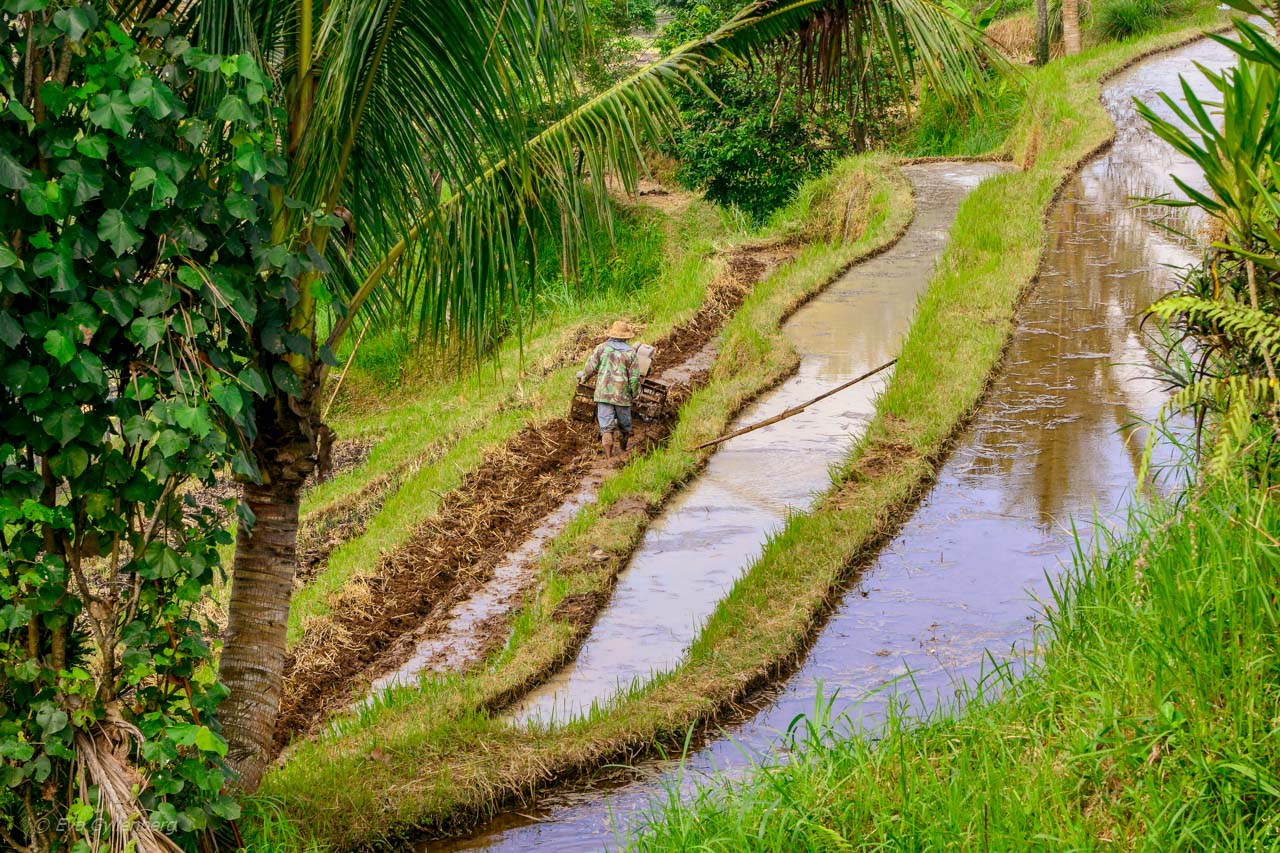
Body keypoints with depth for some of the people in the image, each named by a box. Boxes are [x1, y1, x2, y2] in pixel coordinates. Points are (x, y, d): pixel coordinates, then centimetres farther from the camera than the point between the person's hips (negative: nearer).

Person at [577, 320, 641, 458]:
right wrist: (634, 394, 10)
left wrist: (583, 377, 20)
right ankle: (623, 446, 40)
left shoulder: (601, 348, -1)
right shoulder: (631, 353, -2)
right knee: (624, 422, 20)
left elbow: (590, 368, 0)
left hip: (603, 393, 0)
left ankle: (608, 451, -13)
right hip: (623, 394, 0)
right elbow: (635, 377, -3)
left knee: (606, 422, -2)